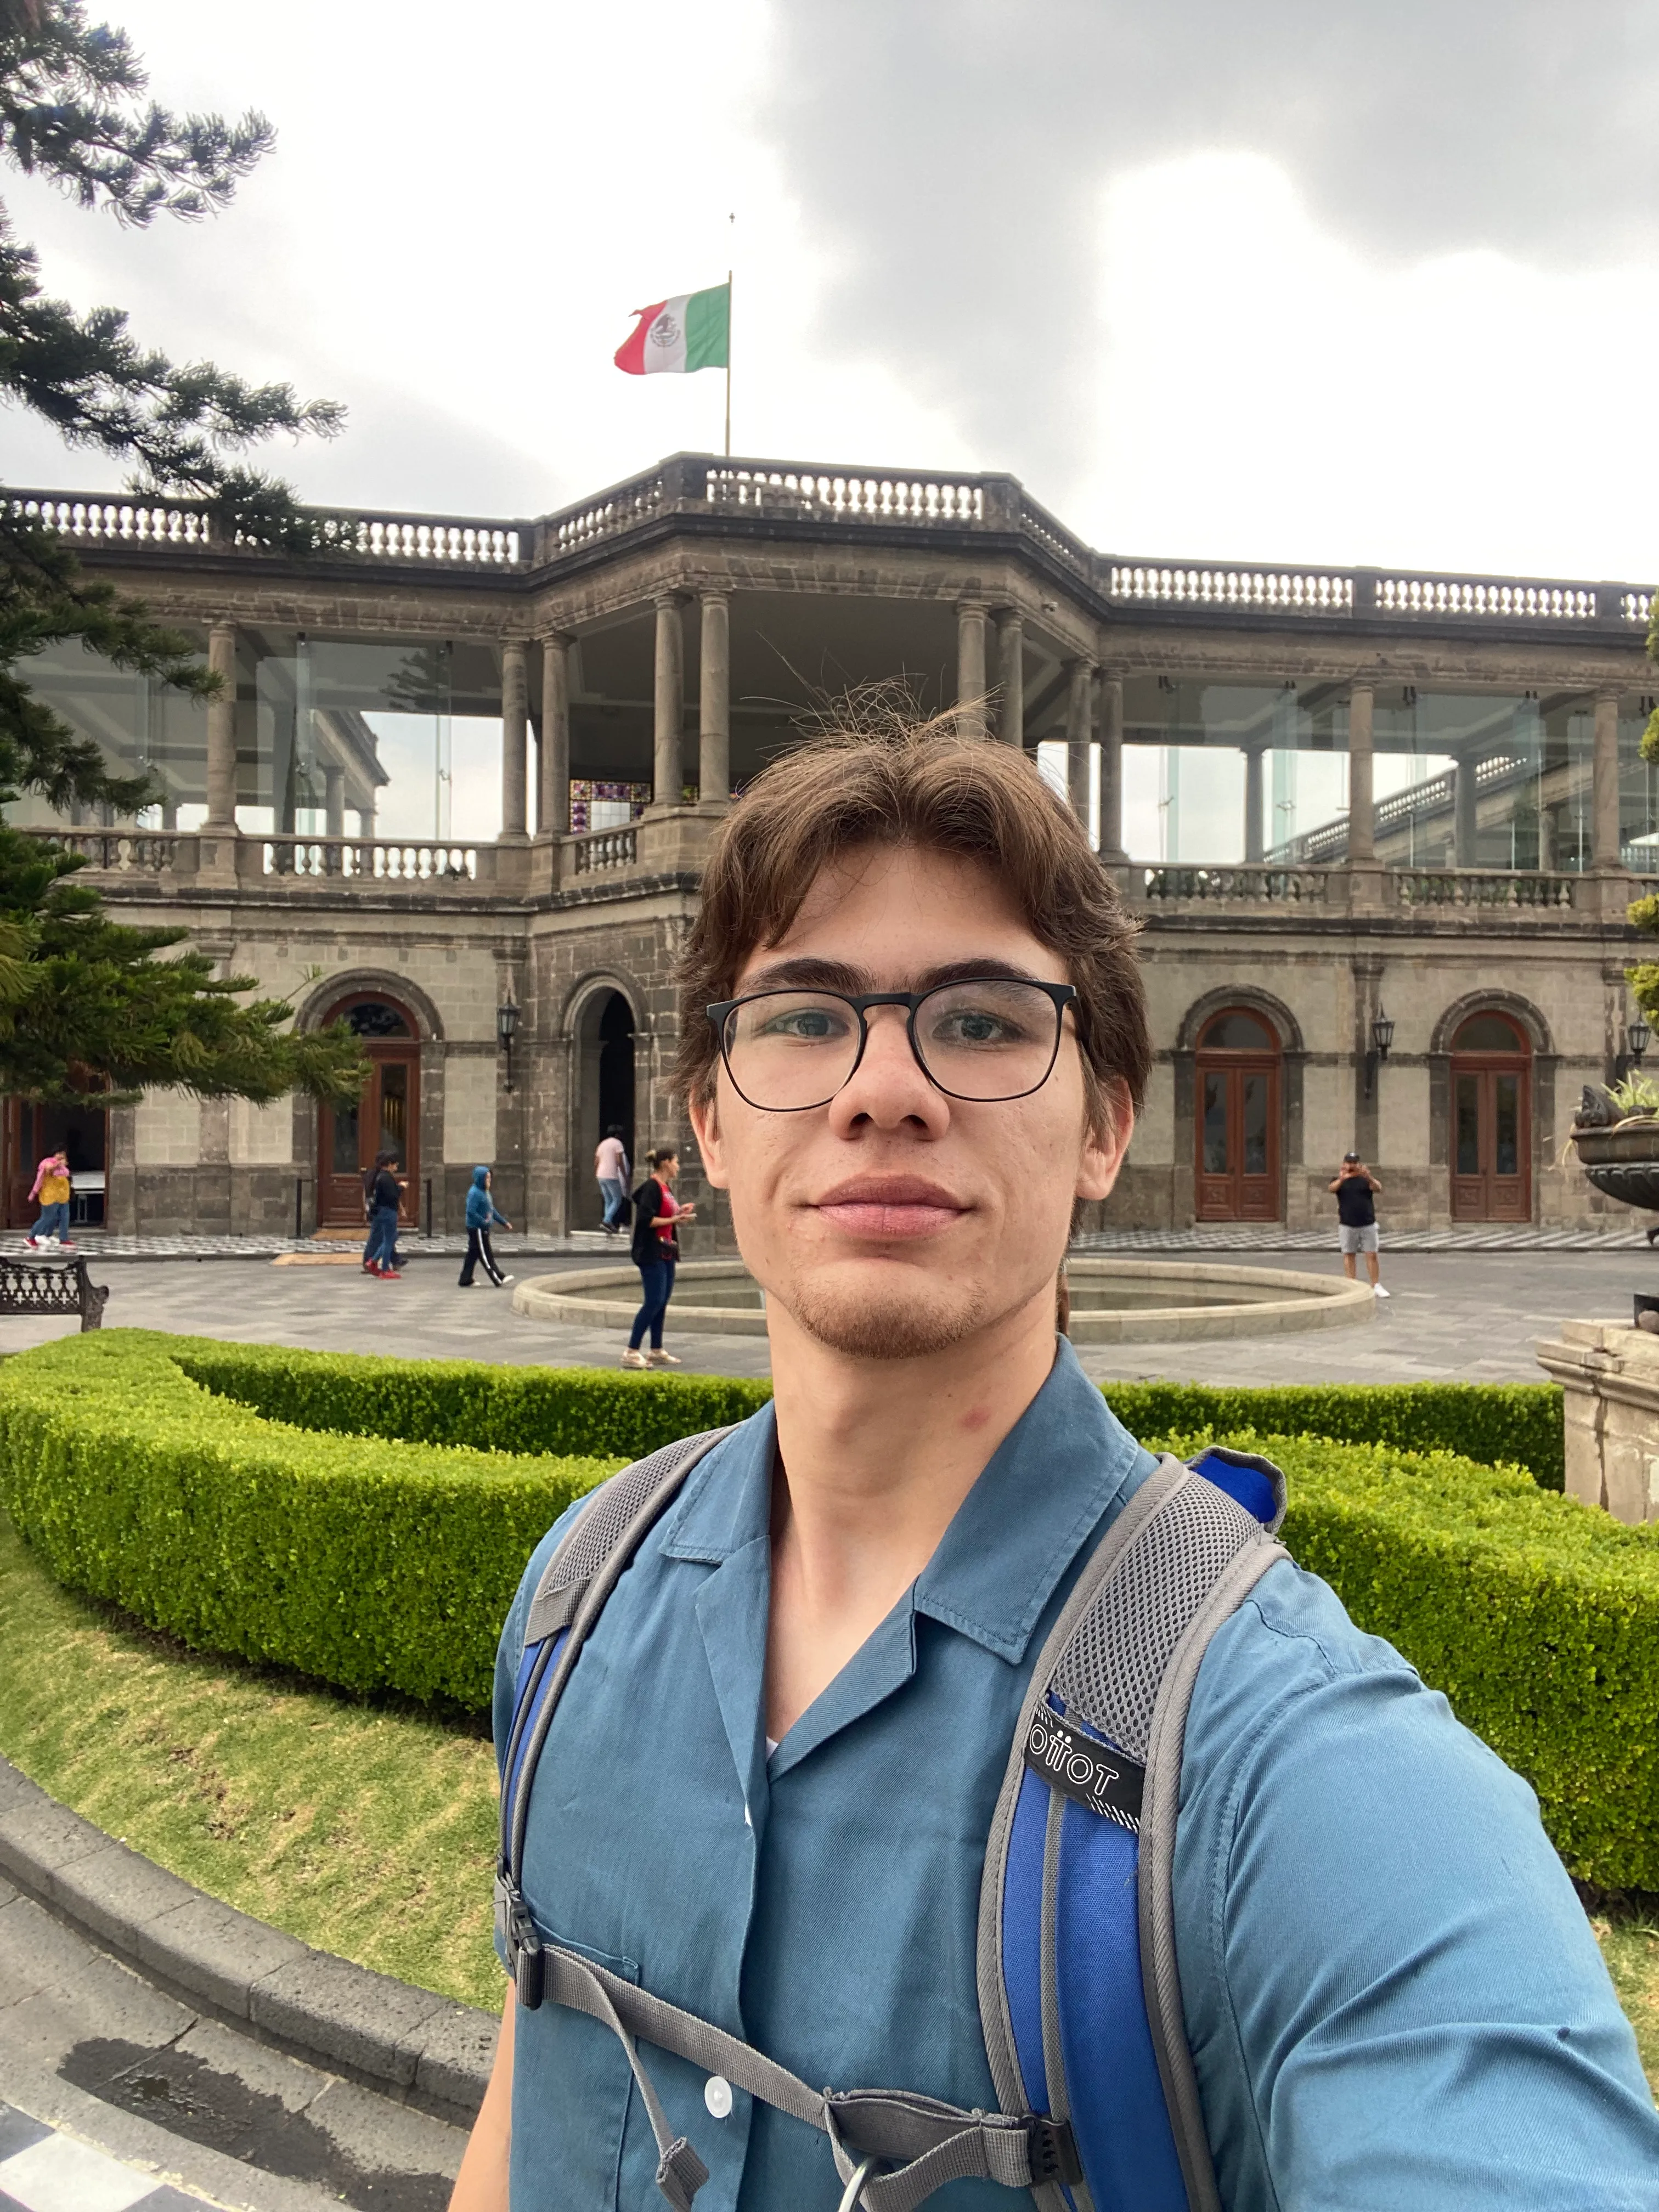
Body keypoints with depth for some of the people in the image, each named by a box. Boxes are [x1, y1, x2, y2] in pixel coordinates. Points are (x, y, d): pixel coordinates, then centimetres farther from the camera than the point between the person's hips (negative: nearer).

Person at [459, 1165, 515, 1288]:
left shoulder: (485, 1192, 14)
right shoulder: (474, 1193, -17)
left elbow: (492, 1210, 21)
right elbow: (471, 1212, -23)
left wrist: (504, 1222, 19)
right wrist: (485, 1222, -24)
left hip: (483, 1229, 10)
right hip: (477, 1229, -10)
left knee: (473, 1255, 12)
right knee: (486, 1255, -4)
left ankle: (466, 1281, 18)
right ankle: (499, 1280, -3)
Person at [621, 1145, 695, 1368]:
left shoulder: (667, 1187, 14)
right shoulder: (652, 1187, -14)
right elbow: (646, 1219, -22)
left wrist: (680, 1213, 6)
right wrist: (673, 1220, -17)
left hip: (666, 1252, 10)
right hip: (652, 1253, -10)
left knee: (662, 1302, 12)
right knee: (654, 1301, -11)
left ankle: (656, 1351, 19)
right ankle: (631, 1352, -6)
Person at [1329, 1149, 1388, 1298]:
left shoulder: (1366, 1179, 5)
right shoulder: (1340, 1181, 5)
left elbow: (1378, 1189, -14)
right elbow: (1331, 1188, -17)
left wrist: (1369, 1178, -35)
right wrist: (1342, 1179, -38)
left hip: (1368, 1224, 0)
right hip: (1347, 1225, 0)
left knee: (1372, 1255, -1)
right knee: (1348, 1255, 3)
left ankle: (1376, 1286, 4)